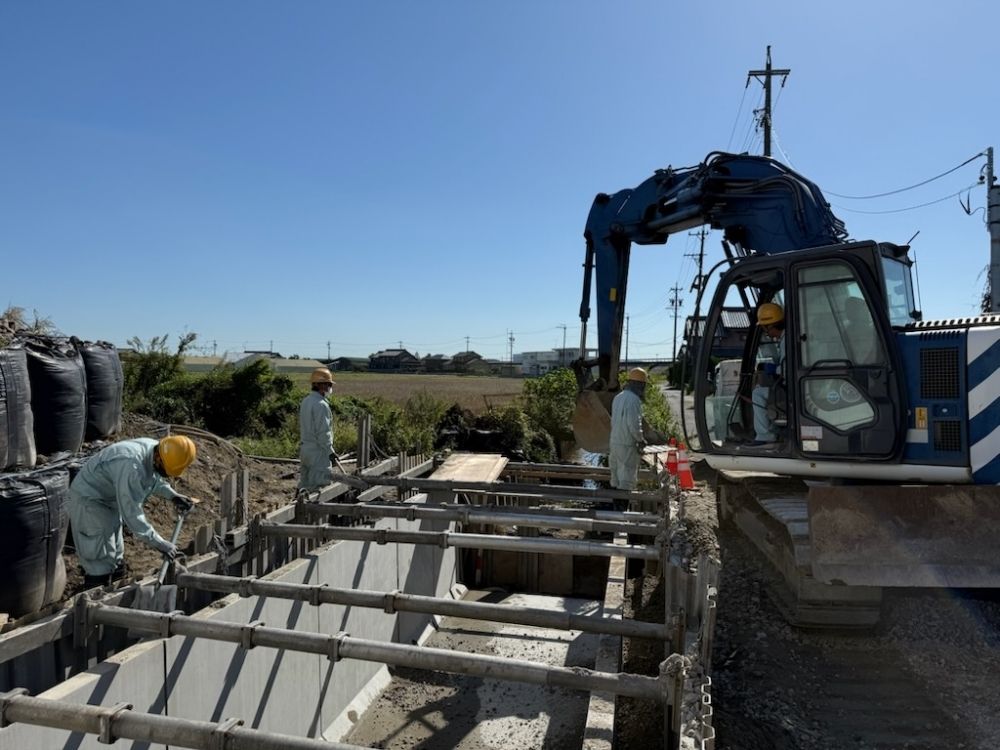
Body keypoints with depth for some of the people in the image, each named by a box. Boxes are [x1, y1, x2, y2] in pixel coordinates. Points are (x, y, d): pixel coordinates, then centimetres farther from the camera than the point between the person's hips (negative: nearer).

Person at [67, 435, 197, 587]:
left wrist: (173, 495, -5)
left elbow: (154, 478, 10)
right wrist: (159, 544, -31)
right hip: (88, 500, -9)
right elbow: (131, 513, -36)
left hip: (110, 499, 9)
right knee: (99, 566, -4)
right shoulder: (132, 466, -39)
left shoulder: (155, 448, -13)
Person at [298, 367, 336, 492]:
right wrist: (330, 451, -14)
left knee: (305, 484, 16)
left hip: (304, 449, 10)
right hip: (318, 451, -9)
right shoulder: (321, 405, -18)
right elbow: (323, 432, -20)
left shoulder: (305, 401, 11)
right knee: (321, 485, -5)